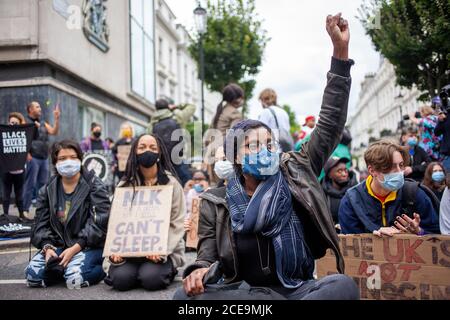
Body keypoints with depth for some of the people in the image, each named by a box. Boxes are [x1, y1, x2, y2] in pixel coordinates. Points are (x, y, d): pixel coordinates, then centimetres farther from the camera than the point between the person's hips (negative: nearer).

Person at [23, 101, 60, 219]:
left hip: (44, 158, 7)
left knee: (43, 184, 10)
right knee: (30, 184, -6)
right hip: (33, 158, -7)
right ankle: (25, 210, -2)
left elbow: (54, 132, 8)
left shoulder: (43, 123, 19)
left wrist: (57, 119, -3)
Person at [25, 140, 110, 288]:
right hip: (58, 245, 5)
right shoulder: (48, 190, 9)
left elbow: (99, 223, -14)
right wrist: (47, 247, -14)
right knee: (33, 276, -18)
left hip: (88, 245, -4)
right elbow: (41, 223, 6)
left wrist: (74, 249, -22)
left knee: (75, 279, -29)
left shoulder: (95, 187, -5)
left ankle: (101, 268, 0)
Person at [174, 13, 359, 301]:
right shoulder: (217, 202, 4)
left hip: (295, 290, 1)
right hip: (238, 291, -1)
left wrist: (341, 50, -2)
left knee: (345, 286, -29)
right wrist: (199, 271, -21)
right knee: (186, 296, -28)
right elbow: (208, 255, 7)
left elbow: (330, 126, 3)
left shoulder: (295, 174, 6)